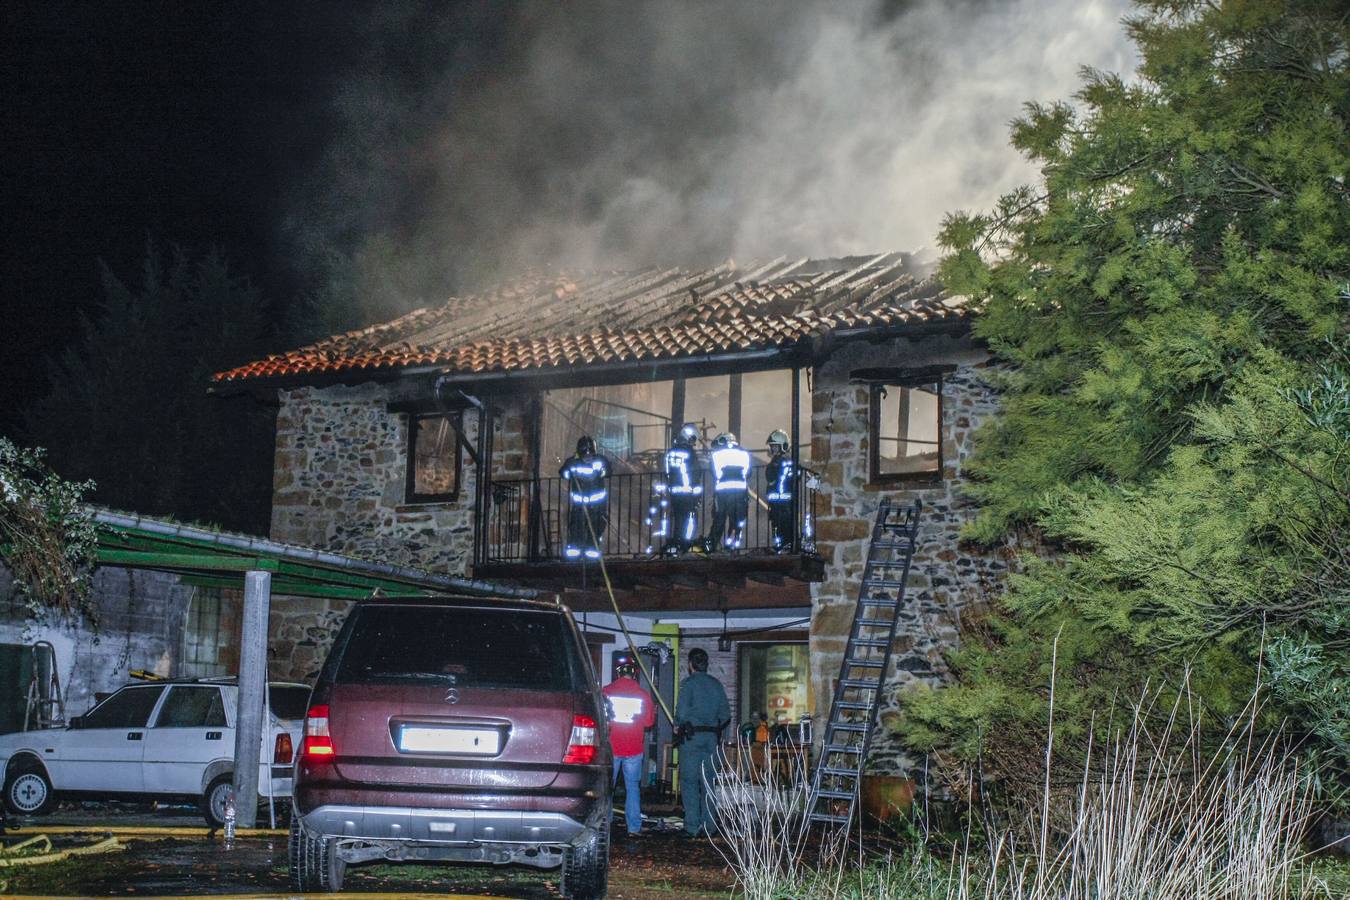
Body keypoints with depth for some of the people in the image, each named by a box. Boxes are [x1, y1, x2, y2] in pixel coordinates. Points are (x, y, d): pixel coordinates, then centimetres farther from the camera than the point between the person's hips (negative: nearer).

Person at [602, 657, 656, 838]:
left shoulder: (606, 692, -5)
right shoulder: (643, 695, -1)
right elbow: (649, 722, 3)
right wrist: (654, 712, 23)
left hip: (611, 747, -1)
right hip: (634, 749, 1)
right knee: (633, 787, 7)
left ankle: (606, 822, 10)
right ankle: (634, 828, 4)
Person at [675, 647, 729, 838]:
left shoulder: (689, 683, -7)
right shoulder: (716, 684, 10)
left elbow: (682, 712, -14)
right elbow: (726, 714, 10)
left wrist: (679, 725, 5)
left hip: (692, 736, -5)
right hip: (711, 737, 5)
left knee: (689, 781, -2)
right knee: (708, 781, 9)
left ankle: (692, 826, -6)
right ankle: (709, 825, 9)